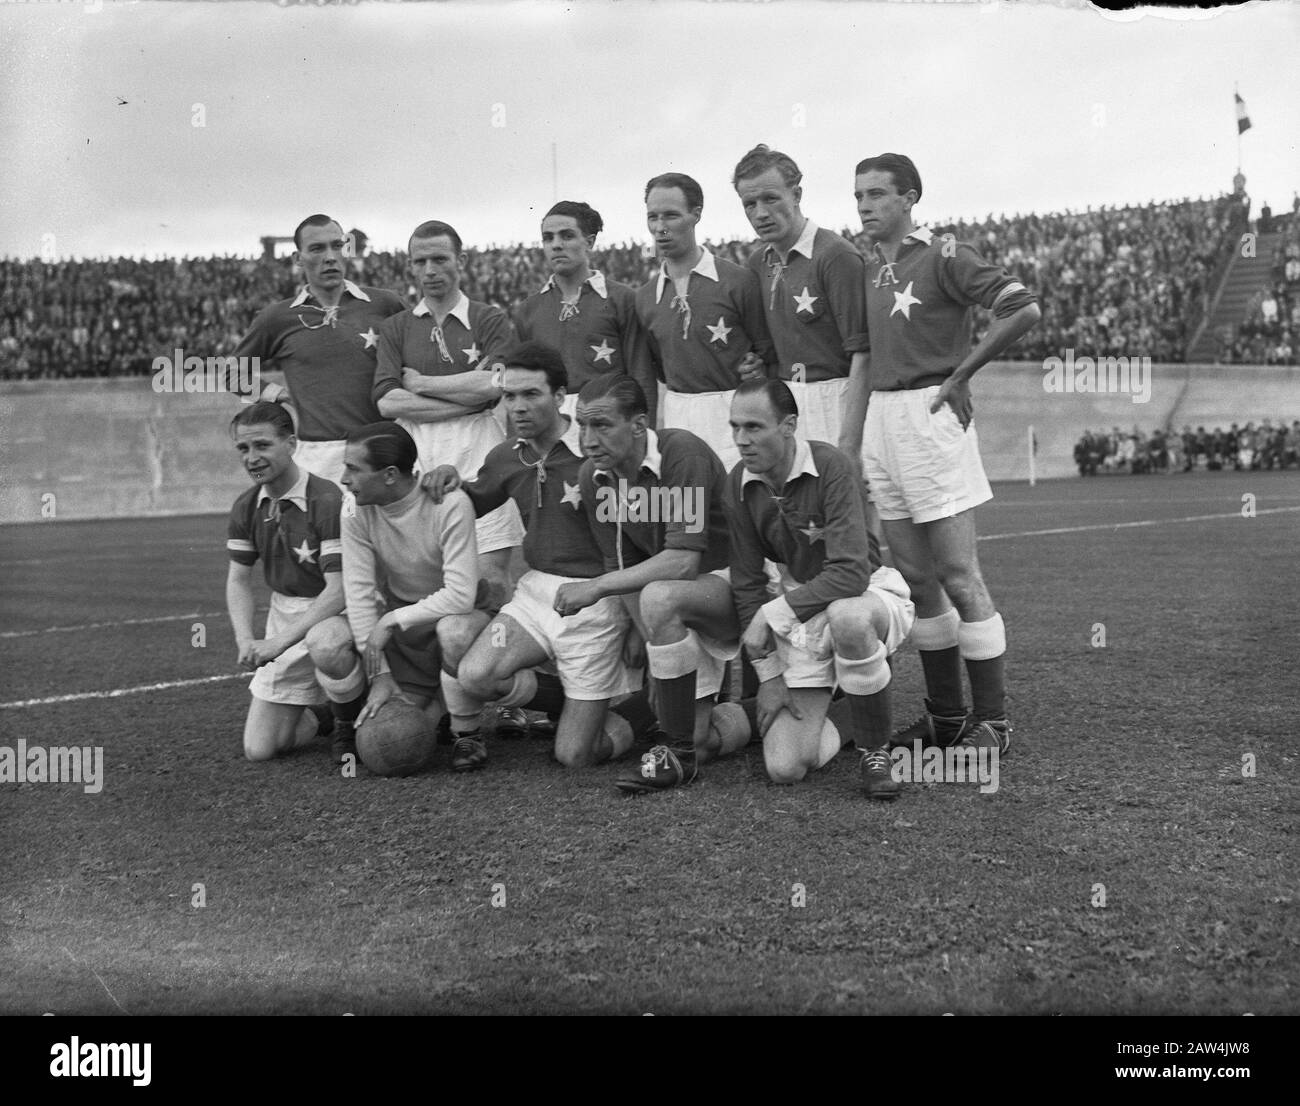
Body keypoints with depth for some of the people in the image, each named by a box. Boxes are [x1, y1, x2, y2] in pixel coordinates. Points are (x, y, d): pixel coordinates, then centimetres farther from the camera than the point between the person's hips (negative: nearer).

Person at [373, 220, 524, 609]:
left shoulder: (490, 321, 10)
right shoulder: (395, 328, 15)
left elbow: (495, 384, -7)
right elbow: (387, 402, 1)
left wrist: (420, 382, 0)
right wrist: (471, 391, -4)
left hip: (477, 448, -2)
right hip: (415, 454, 2)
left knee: (491, 575, -8)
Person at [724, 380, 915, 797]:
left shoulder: (829, 466, -21)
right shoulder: (739, 484, -5)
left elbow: (851, 572, -29)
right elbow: (747, 583, 1)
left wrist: (771, 614, -26)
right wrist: (769, 673, -2)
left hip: (867, 594, -4)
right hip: (799, 613, 4)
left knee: (846, 617, -43)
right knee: (784, 768, -12)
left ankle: (876, 752, -19)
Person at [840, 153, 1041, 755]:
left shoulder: (943, 256, -7)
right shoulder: (869, 269, 14)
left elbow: (1024, 308, -15)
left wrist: (959, 375, -8)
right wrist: (849, 442, 12)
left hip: (930, 416, -7)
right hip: (881, 418, 7)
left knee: (958, 576, -6)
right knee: (915, 577, 10)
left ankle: (991, 720, 2)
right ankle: (945, 714, 19)